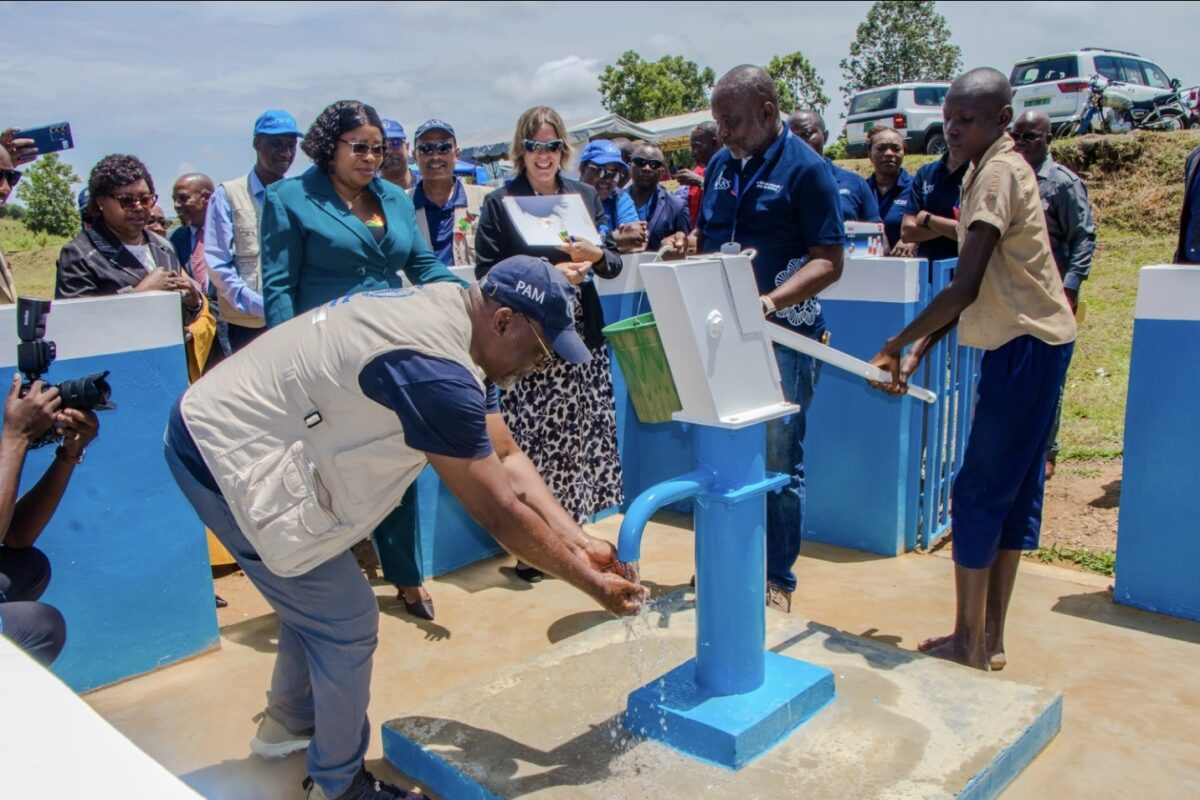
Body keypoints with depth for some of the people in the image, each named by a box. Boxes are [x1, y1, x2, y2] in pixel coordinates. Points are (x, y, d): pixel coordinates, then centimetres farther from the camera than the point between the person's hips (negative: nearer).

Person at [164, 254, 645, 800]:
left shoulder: (454, 313, 0)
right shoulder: (436, 371, -30)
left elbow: (507, 459, 1)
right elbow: (499, 513, -23)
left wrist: (581, 544, -3)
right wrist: (591, 583, -11)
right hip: (226, 456, -10)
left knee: (315, 594, 24)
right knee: (346, 620, -2)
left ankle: (288, 724, 47)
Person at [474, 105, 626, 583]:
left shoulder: (584, 196, 13)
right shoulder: (499, 204, 2)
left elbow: (613, 263, 12)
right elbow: (487, 275, -5)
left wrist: (594, 255, -10)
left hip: (582, 338, 4)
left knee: (581, 432, 5)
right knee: (530, 438, -6)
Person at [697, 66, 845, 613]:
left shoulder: (805, 168, -6)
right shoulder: (720, 166, 12)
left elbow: (829, 262, -11)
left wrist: (772, 301, -26)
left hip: (783, 337, -5)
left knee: (779, 459, 2)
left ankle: (778, 579, 16)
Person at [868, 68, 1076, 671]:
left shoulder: (998, 172, -15)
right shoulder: (991, 171, 15)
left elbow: (964, 287, -22)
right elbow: (973, 287, 15)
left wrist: (897, 344, -14)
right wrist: (919, 349, 7)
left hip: (1028, 344, -10)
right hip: (1029, 343, 10)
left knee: (979, 491, -5)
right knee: (1013, 490, 11)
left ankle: (969, 642, 6)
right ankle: (990, 638, 21)